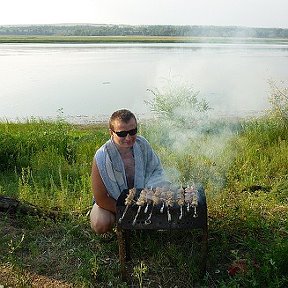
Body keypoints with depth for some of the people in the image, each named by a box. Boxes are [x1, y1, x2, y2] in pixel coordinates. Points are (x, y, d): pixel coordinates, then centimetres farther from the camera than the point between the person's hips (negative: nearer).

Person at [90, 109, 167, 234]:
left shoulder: (142, 144, -18)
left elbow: (157, 170, -4)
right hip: (112, 201, -3)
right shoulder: (101, 157, -29)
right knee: (101, 224, -31)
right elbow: (100, 199, -23)